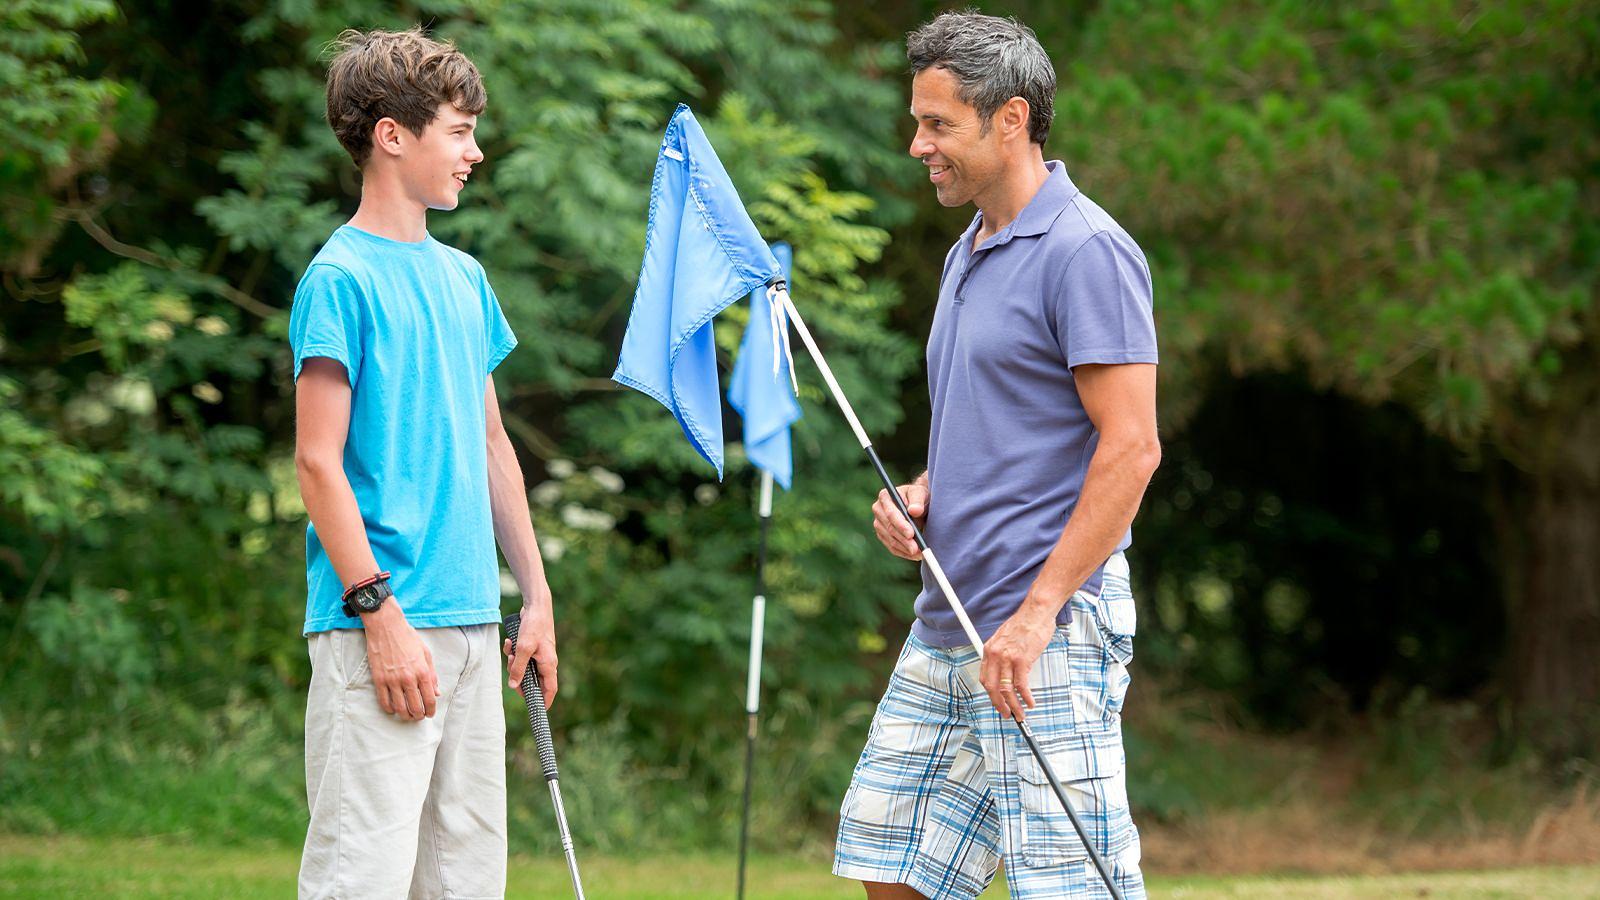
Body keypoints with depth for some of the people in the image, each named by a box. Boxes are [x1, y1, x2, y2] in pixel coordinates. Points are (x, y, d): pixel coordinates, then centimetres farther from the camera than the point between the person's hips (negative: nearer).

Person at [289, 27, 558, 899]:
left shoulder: (463, 279, 16)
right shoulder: (340, 279, -7)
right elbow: (318, 461, -12)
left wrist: (536, 596, 17)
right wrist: (380, 614, -17)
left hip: (471, 623, 8)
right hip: (378, 629, -8)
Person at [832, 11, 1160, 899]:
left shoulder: (1084, 251, -12)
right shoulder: (968, 256, 18)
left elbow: (1130, 448, -18)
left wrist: (1036, 612, -21)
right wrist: (918, 494, 6)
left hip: (1049, 635, -10)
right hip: (945, 627, 10)